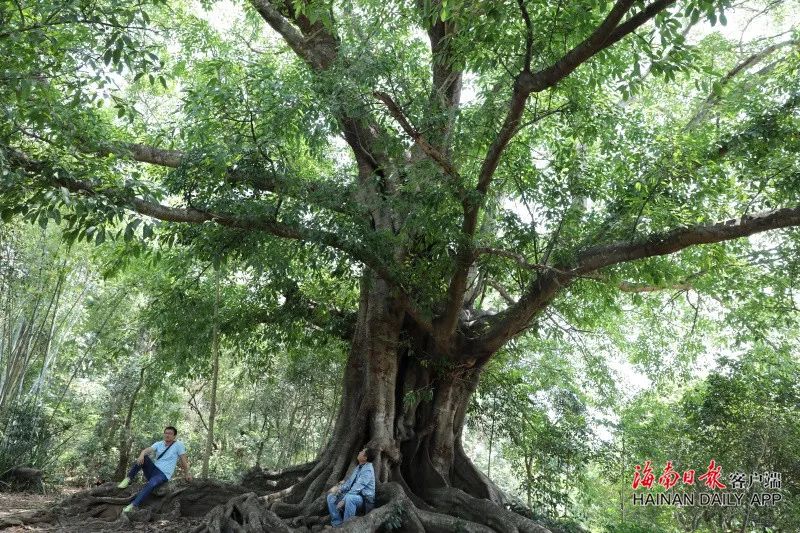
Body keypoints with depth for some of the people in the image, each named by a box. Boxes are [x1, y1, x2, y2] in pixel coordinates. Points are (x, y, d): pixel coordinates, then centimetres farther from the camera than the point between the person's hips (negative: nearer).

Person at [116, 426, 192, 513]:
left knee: (151, 484, -36)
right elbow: (147, 450, -10)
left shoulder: (178, 445, -4)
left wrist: (187, 473, -6)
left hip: (164, 475, -5)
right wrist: (141, 455, -33)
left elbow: (184, 460, -3)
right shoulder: (159, 444, 8)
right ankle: (129, 479, -16)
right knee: (143, 457, -20)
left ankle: (133, 506, -36)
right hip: (153, 470, 5)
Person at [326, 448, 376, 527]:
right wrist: (339, 489, -3)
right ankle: (337, 524, -1)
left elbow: (357, 488, -27)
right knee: (331, 497, 0)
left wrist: (343, 500, -29)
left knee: (349, 498, -40)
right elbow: (350, 482, 15)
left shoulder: (367, 470, -20)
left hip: (364, 499, -9)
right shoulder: (358, 467, 11)